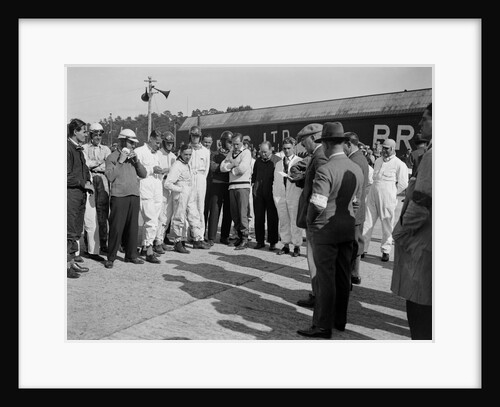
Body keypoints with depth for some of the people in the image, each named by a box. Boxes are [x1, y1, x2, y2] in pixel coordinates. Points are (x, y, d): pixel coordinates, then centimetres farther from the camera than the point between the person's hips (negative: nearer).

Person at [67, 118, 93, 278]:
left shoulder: (79, 149, 17)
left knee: (77, 231, 13)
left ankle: (72, 262, 22)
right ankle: (66, 264, 2)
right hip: (71, 194, -9)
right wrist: (84, 184, -11)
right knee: (70, 232, -5)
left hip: (80, 194, 9)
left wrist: (88, 183, 7)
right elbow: (67, 176, -16)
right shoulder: (68, 148, -11)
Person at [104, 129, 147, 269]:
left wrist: (136, 160, -1)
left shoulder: (133, 157, 19)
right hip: (119, 196, -5)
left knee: (133, 227, 9)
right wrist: (120, 161, -11)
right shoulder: (112, 157, 2)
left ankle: (131, 255, 19)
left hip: (135, 196, 5)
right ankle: (111, 258, 5)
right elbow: (109, 176, -11)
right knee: (116, 228, -5)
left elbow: (144, 174, 11)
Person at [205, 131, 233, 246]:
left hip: (229, 185, 3)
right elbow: (213, 167, -8)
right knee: (214, 211, -7)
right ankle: (211, 238, -2)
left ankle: (224, 236, 15)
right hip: (217, 184, -3)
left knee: (228, 212, 4)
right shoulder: (214, 154, 9)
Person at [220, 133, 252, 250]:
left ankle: (245, 239, -5)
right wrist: (232, 164, -6)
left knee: (242, 213, -9)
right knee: (234, 214, 7)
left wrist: (230, 169, 2)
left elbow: (242, 168, -14)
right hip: (232, 186, 6)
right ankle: (239, 236, 17)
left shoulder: (246, 152, 0)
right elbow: (222, 167, 9)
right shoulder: (230, 153, 20)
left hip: (243, 185, -6)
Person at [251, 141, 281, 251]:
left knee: (272, 218, 2)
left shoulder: (277, 160, -1)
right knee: (258, 218, 7)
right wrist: (253, 185, 9)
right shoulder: (258, 161, 13)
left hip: (272, 193, -4)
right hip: (258, 193, 4)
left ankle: (272, 242, 12)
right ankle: (260, 241, 17)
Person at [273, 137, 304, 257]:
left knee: (295, 221, -3)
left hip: (294, 194, -4)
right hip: (280, 195, 4)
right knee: (283, 221, 6)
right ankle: (286, 245, 14)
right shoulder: (278, 163, 19)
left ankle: (297, 246, 4)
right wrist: (275, 193, 10)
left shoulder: (300, 162, 5)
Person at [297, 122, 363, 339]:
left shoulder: (325, 170, -17)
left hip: (326, 229, -7)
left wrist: (309, 222, -4)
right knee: (343, 275, 15)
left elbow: (317, 204, -21)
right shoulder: (357, 169, 6)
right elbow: (356, 201, 10)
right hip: (348, 229, 7)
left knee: (326, 277, 0)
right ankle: (340, 320, 28)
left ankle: (323, 326, 9)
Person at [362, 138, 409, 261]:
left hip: (387, 199, -5)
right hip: (372, 196, 5)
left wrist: (392, 194, -1)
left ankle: (385, 251, 17)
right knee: (367, 222, 3)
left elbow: (403, 184, -3)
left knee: (387, 226, 4)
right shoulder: (378, 161, 14)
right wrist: (374, 189, 14)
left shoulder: (399, 164, -5)